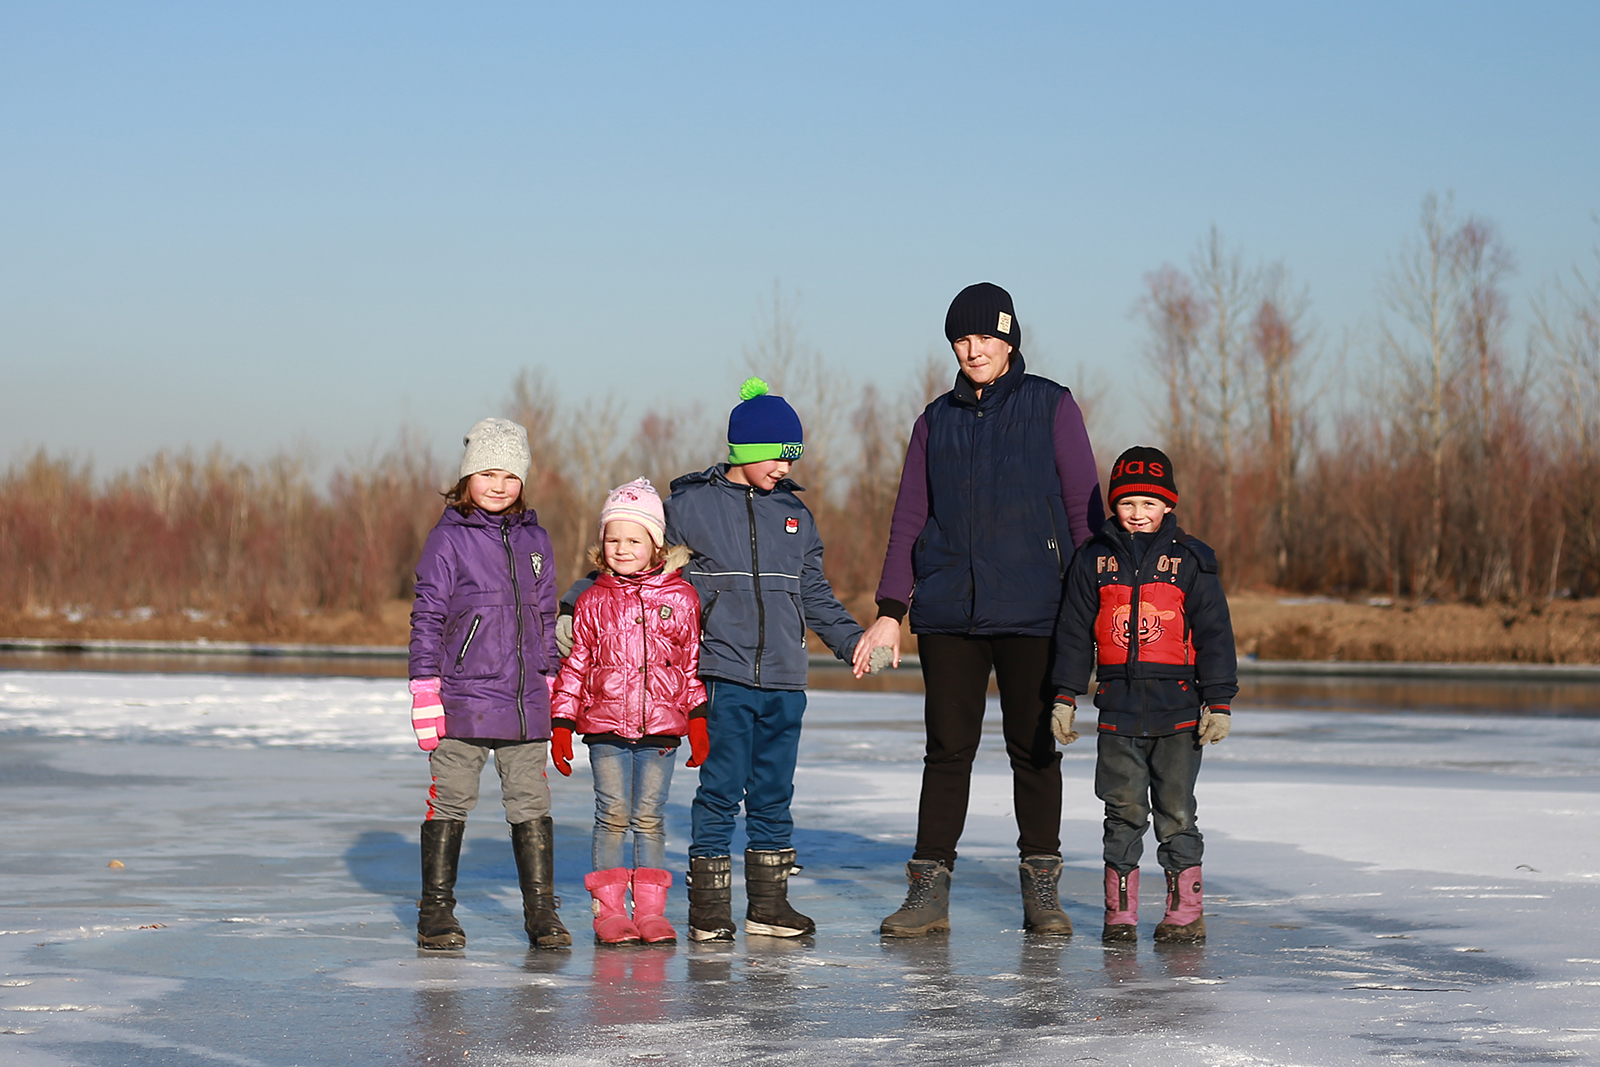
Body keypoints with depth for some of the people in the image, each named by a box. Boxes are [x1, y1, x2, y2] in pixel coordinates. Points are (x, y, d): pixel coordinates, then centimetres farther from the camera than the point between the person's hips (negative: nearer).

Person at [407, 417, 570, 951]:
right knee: (450, 803, 2)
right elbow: (427, 618, -2)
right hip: (463, 701, -4)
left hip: (525, 705, 4)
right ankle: (436, 911, 11)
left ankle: (541, 909, 12)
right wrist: (425, 691, -7)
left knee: (531, 803, 5)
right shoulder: (448, 540, -2)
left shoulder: (534, 540, 12)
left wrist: (549, 686, 15)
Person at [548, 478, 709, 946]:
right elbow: (574, 665, 10)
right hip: (605, 726, 0)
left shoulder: (680, 598, 4)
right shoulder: (593, 601, 5)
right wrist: (561, 724, 6)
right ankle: (609, 910, 3)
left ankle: (650, 910, 9)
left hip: (660, 729, 0)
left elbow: (694, 663, 9)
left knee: (649, 818, 3)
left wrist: (699, 721, 5)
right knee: (613, 816, -2)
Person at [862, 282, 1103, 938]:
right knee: (947, 748, 2)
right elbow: (909, 520, 12)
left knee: (1034, 746, 3)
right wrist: (890, 611, 4)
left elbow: (1084, 508, 3)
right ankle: (929, 889, 4)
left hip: (1031, 610, -2)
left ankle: (1041, 888, 12)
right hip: (947, 612, 2)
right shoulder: (937, 421, 13)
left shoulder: (1051, 407, 4)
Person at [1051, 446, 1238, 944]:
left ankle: (1185, 912, 9)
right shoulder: (1096, 560, 7)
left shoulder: (1189, 559, 2)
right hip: (1118, 706, 2)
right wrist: (1065, 696, 5)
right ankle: (1119, 913, 11)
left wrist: (1219, 701, -3)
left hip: (1178, 706, -2)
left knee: (1176, 813, 2)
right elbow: (1074, 633, 11)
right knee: (1123, 812, 5)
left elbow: (1214, 633, 2)